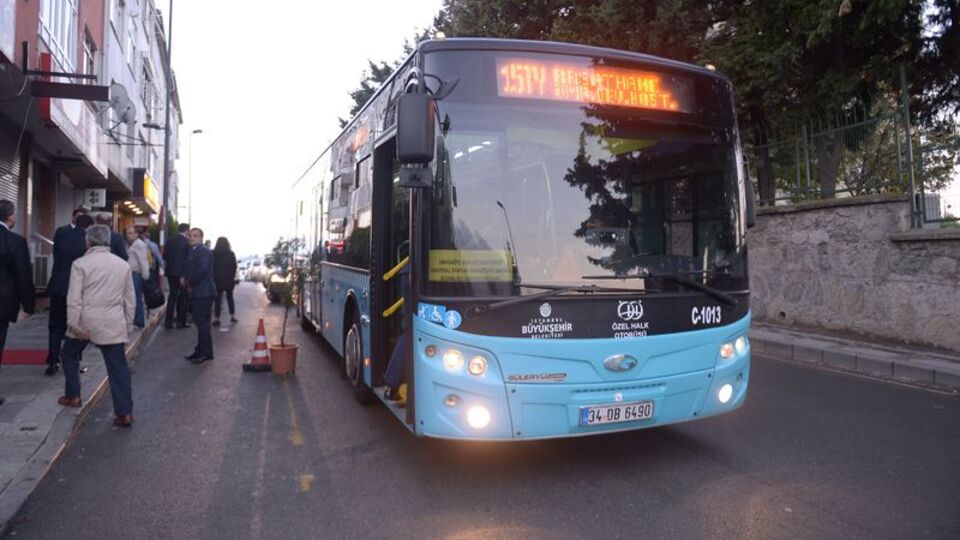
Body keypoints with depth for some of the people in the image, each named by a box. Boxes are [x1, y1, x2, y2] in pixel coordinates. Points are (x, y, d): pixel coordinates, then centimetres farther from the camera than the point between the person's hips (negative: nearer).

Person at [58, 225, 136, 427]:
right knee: (118, 366, -1)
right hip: (113, 324, 2)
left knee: (69, 354, 26)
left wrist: (75, 325, -5)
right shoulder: (123, 265, 5)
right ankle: (124, 413, -5)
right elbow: (130, 298, 9)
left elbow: (74, 298, -10)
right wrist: (127, 321, 17)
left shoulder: (81, 264, -6)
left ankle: (72, 396, 31)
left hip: (85, 322, -2)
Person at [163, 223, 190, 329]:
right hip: (183, 272, -5)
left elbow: (164, 257, 11)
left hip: (171, 272, 5)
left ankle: (169, 322, 11)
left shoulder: (169, 241, 5)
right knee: (183, 296, 6)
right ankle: (181, 322, 6)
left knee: (172, 296, 12)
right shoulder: (187, 242, -11)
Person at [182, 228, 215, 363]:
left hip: (203, 292, -10)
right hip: (197, 292, 10)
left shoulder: (203, 251, -12)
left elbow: (202, 269, -23)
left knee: (202, 322, -7)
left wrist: (190, 282, -13)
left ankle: (206, 353, -3)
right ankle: (201, 351, 21)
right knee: (200, 322, 14)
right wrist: (184, 278, 2)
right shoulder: (193, 251, 18)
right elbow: (188, 269, 22)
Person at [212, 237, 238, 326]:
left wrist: (213, 277, 8)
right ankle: (232, 316, 17)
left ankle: (217, 319, -2)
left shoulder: (213, 253, -7)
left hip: (217, 279, -2)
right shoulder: (231, 254, -3)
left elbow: (211, 266, -3)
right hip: (229, 279, 2)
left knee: (218, 299, 3)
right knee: (230, 297, 17)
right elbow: (234, 267, 0)